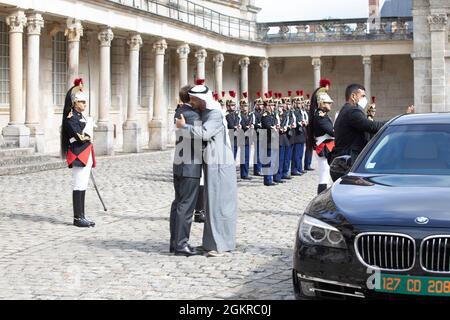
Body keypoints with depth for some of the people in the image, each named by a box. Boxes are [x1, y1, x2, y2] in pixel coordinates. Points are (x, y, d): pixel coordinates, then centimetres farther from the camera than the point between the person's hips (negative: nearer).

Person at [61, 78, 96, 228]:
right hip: (78, 156, -9)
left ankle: (82, 216, 16)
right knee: (78, 187, -6)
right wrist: (88, 136, -5)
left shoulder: (82, 117, 17)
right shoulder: (71, 118, -12)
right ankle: (77, 218, -3)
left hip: (86, 156, 9)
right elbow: (79, 136, -23)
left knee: (83, 186, 11)